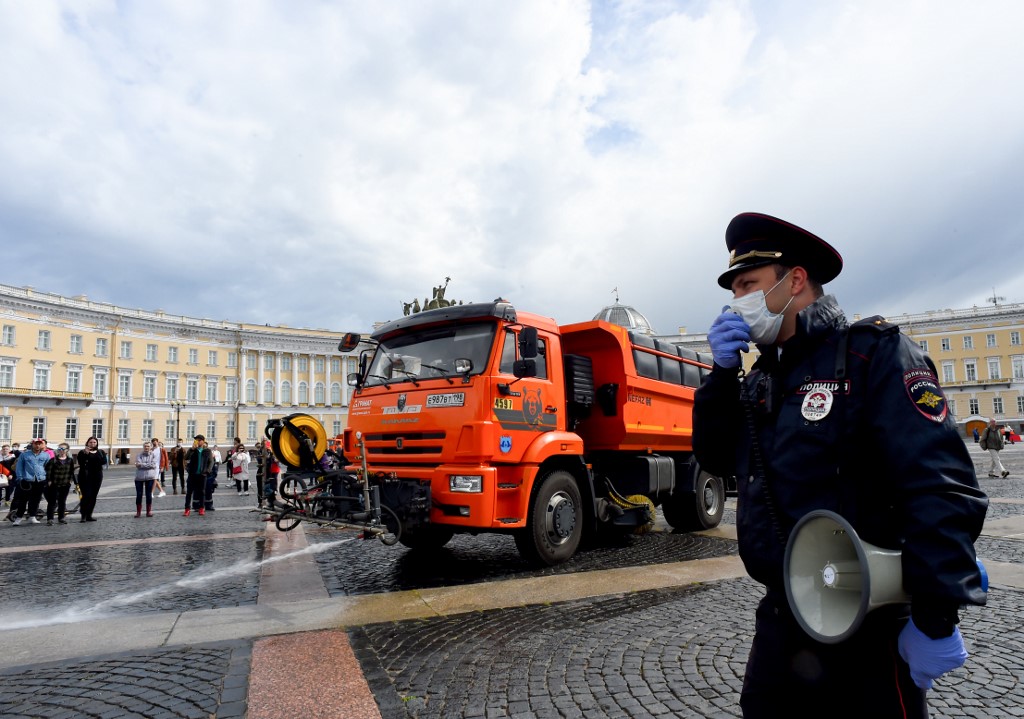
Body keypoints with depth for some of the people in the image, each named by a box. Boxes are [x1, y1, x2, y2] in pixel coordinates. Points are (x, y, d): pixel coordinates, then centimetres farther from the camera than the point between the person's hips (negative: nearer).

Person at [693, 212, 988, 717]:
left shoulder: (873, 354, -13)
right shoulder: (763, 377, 9)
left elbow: (939, 487, -20)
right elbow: (717, 457, 7)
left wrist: (936, 619, -22)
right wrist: (723, 373, -5)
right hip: (781, 617, 7)